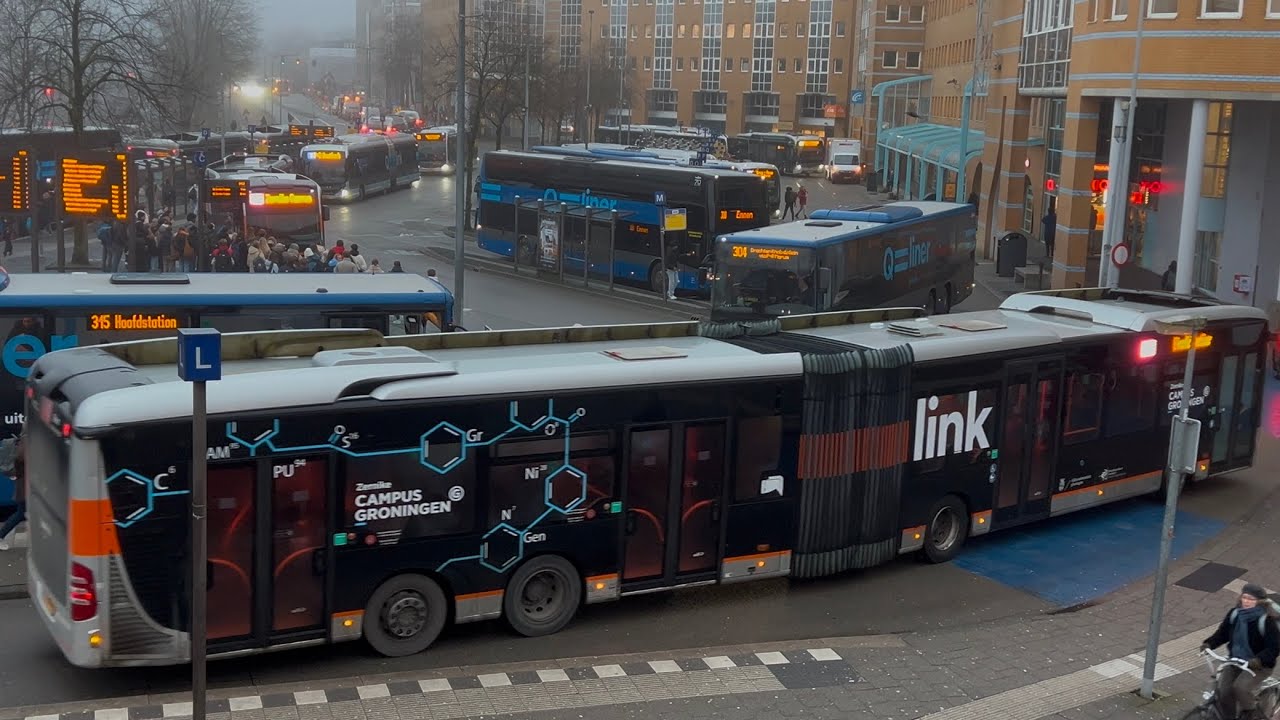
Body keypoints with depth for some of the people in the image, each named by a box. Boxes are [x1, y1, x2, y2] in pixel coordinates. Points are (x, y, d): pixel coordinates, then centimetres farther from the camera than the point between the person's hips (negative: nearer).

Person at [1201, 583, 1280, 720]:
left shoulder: (1266, 620, -18)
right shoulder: (1235, 614, -3)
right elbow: (1222, 633, 7)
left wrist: (1259, 659, -37)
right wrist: (1209, 644, -11)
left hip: (1259, 665, -5)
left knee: (1240, 687, -28)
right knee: (1223, 690, -13)